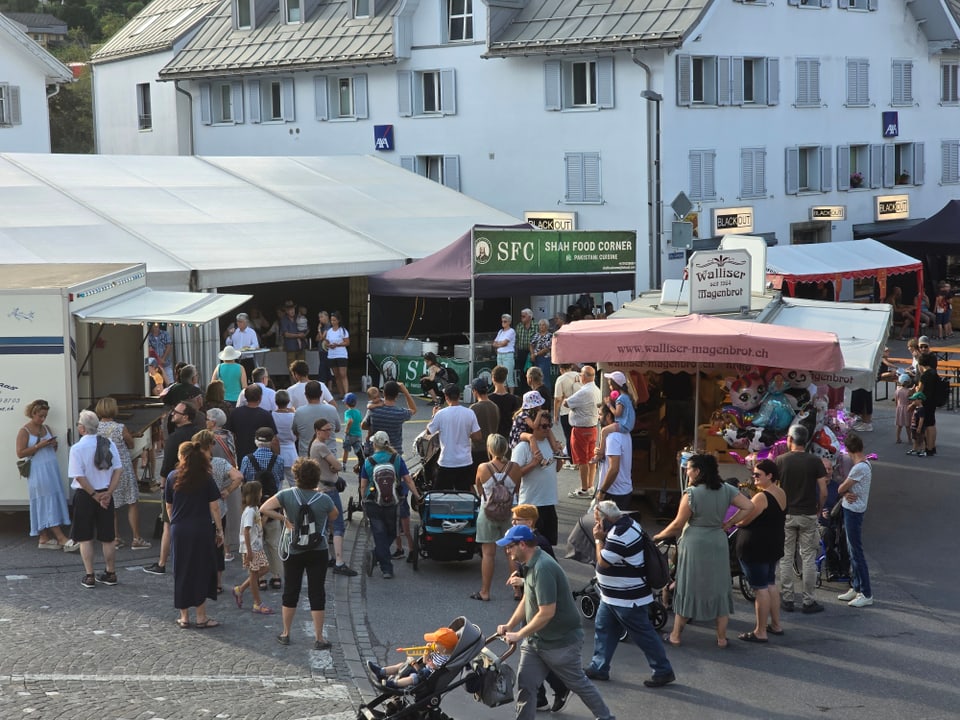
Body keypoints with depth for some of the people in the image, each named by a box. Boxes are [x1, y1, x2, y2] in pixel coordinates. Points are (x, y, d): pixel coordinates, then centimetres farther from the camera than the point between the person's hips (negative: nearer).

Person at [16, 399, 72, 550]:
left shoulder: (46, 428, 15)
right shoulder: (24, 431, -5)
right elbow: (20, 453, -12)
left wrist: (53, 445, 1)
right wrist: (39, 446, -18)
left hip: (52, 469, 7)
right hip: (38, 472, -7)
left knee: (51, 503, 4)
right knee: (47, 504, -8)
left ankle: (44, 538, 8)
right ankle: (62, 538, -13)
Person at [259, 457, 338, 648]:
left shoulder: (287, 495, -11)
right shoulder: (323, 499, -11)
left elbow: (264, 509, -16)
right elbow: (334, 516, 7)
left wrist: (285, 520, -10)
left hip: (293, 552, 1)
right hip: (318, 552, -1)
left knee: (290, 591, 13)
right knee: (317, 593, 3)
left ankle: (285, 634, 23)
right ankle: (319, 638, 5)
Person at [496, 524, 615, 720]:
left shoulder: (543, 568, -28)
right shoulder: (531, 564, 3)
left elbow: (547, 613, -30)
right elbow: (526, 600, 14)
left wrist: (519, 634, -21)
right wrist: (509, 625, 4)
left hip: (561, 643, -8)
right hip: (535, 640, 8)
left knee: (578, 683, 11)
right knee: (525, 684, 3)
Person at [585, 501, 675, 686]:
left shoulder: (619, 535, -28)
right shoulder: (627, 521, 4)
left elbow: (603, 561, -20)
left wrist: (599, 539, -11)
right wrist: (603, 538, 2)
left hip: (627, 599, -11)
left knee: (643, 635, 0)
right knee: (602, 628, 16)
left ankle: (663, 671, 10)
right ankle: (599, 668, 26)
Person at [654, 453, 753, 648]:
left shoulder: (692, 493, -14)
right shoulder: (726, 490, 1)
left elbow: (678, 524, -11)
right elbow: (748, 507, -3)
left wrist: (658, 536, 4)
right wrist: (727, 523, 3)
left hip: (694, 544, -4)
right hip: (718, 543, 4)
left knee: (687, 588, 6)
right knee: (718, 588, 11)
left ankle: (676, 635, 14)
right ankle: (721, 637, 15)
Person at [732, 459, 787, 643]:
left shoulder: (761, 497, -21)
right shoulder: (781, 494, 7)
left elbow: (742, 521, -18)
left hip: (755, 549, -10)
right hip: (774, 546, 10)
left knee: (760, 588, -5)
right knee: (771, 584, 20)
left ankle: (760, 632, 0)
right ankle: (776, 625, 27)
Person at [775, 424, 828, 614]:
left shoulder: (780, 461, -5)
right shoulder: (815, 461, -5)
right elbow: (823, 492, -8)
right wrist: (818, 509, 9)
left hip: (785, 515, 0)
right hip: (808, 515, 0)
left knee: (786, 558, 9)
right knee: (808, 558, 6)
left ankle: (787, 599, 12)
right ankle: (808, 601, 7)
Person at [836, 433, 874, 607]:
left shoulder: (859, 468, -22)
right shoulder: (864, 464, 10)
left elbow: (841, 488, -15)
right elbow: (844, 489, 10)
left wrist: (843, 492, 7)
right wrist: (846, 493, -11)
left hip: (854, 512, -10)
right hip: (852, 510, 10)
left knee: (857, 552, -7)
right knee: (852, 551, 17)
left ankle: (866, 594, -4)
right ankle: (856, 588, 26)